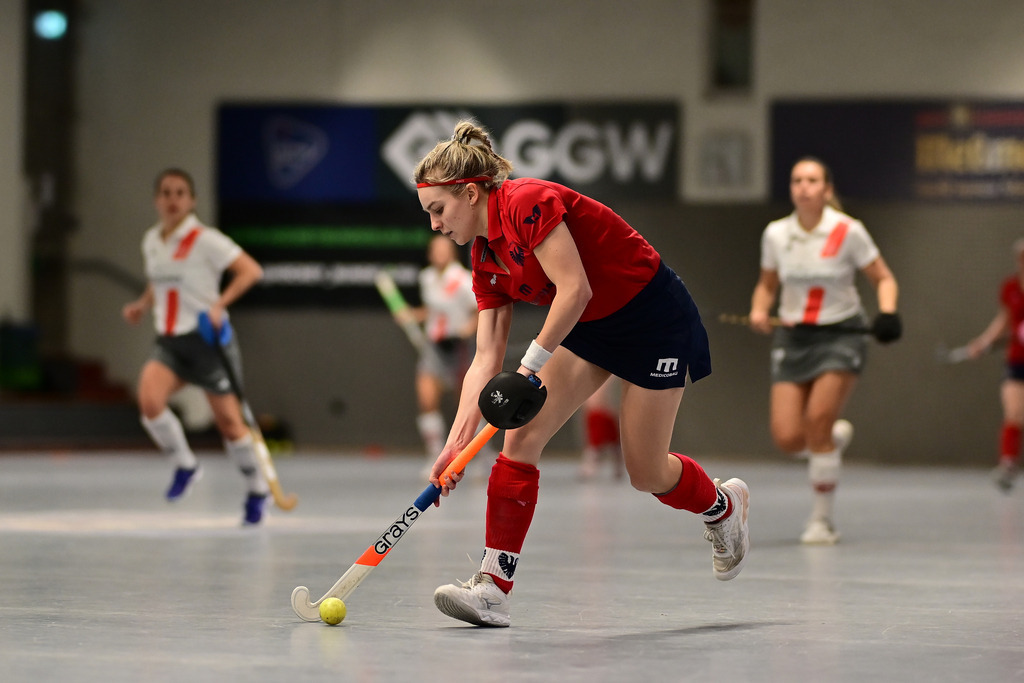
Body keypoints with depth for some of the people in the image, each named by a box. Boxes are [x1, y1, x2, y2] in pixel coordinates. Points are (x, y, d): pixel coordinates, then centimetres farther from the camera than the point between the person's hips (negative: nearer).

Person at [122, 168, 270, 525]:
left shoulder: (205, 240, -11)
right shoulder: (151, 241, 9)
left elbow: (251, 270, -15)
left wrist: (219, 304, -26)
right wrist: (142, 305, 6)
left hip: (207, 338, -5)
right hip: (169, 341, 5)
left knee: (229, 421, 2)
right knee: (149, 401, -23)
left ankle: (257, 490, 24)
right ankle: (185, 465, 0)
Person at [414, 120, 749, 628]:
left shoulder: (528, 203, -24)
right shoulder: (486, 260, 2)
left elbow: (575, 288, -30)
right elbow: (486, 360, 0)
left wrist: (532, 365, -26)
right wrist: (457, 441, -9)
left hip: (655, 319, -8)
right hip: (589, 330, 8)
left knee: (647, 474, 1)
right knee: (521, 438, -10)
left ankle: (723, 505, 35)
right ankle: (493, 587, -12)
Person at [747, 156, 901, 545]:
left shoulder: (848, 232, -8)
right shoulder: (775, 234, 1)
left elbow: (884, 279, 0)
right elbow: (767, 285, 15)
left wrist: (887, 312, -19)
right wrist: (759, 311, -6)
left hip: (840, 335, -3)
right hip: (793, 338, 3)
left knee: (817, 421, -20)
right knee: (787, 437, -10)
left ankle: (823, 520, -4)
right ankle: (836, 437, 29)